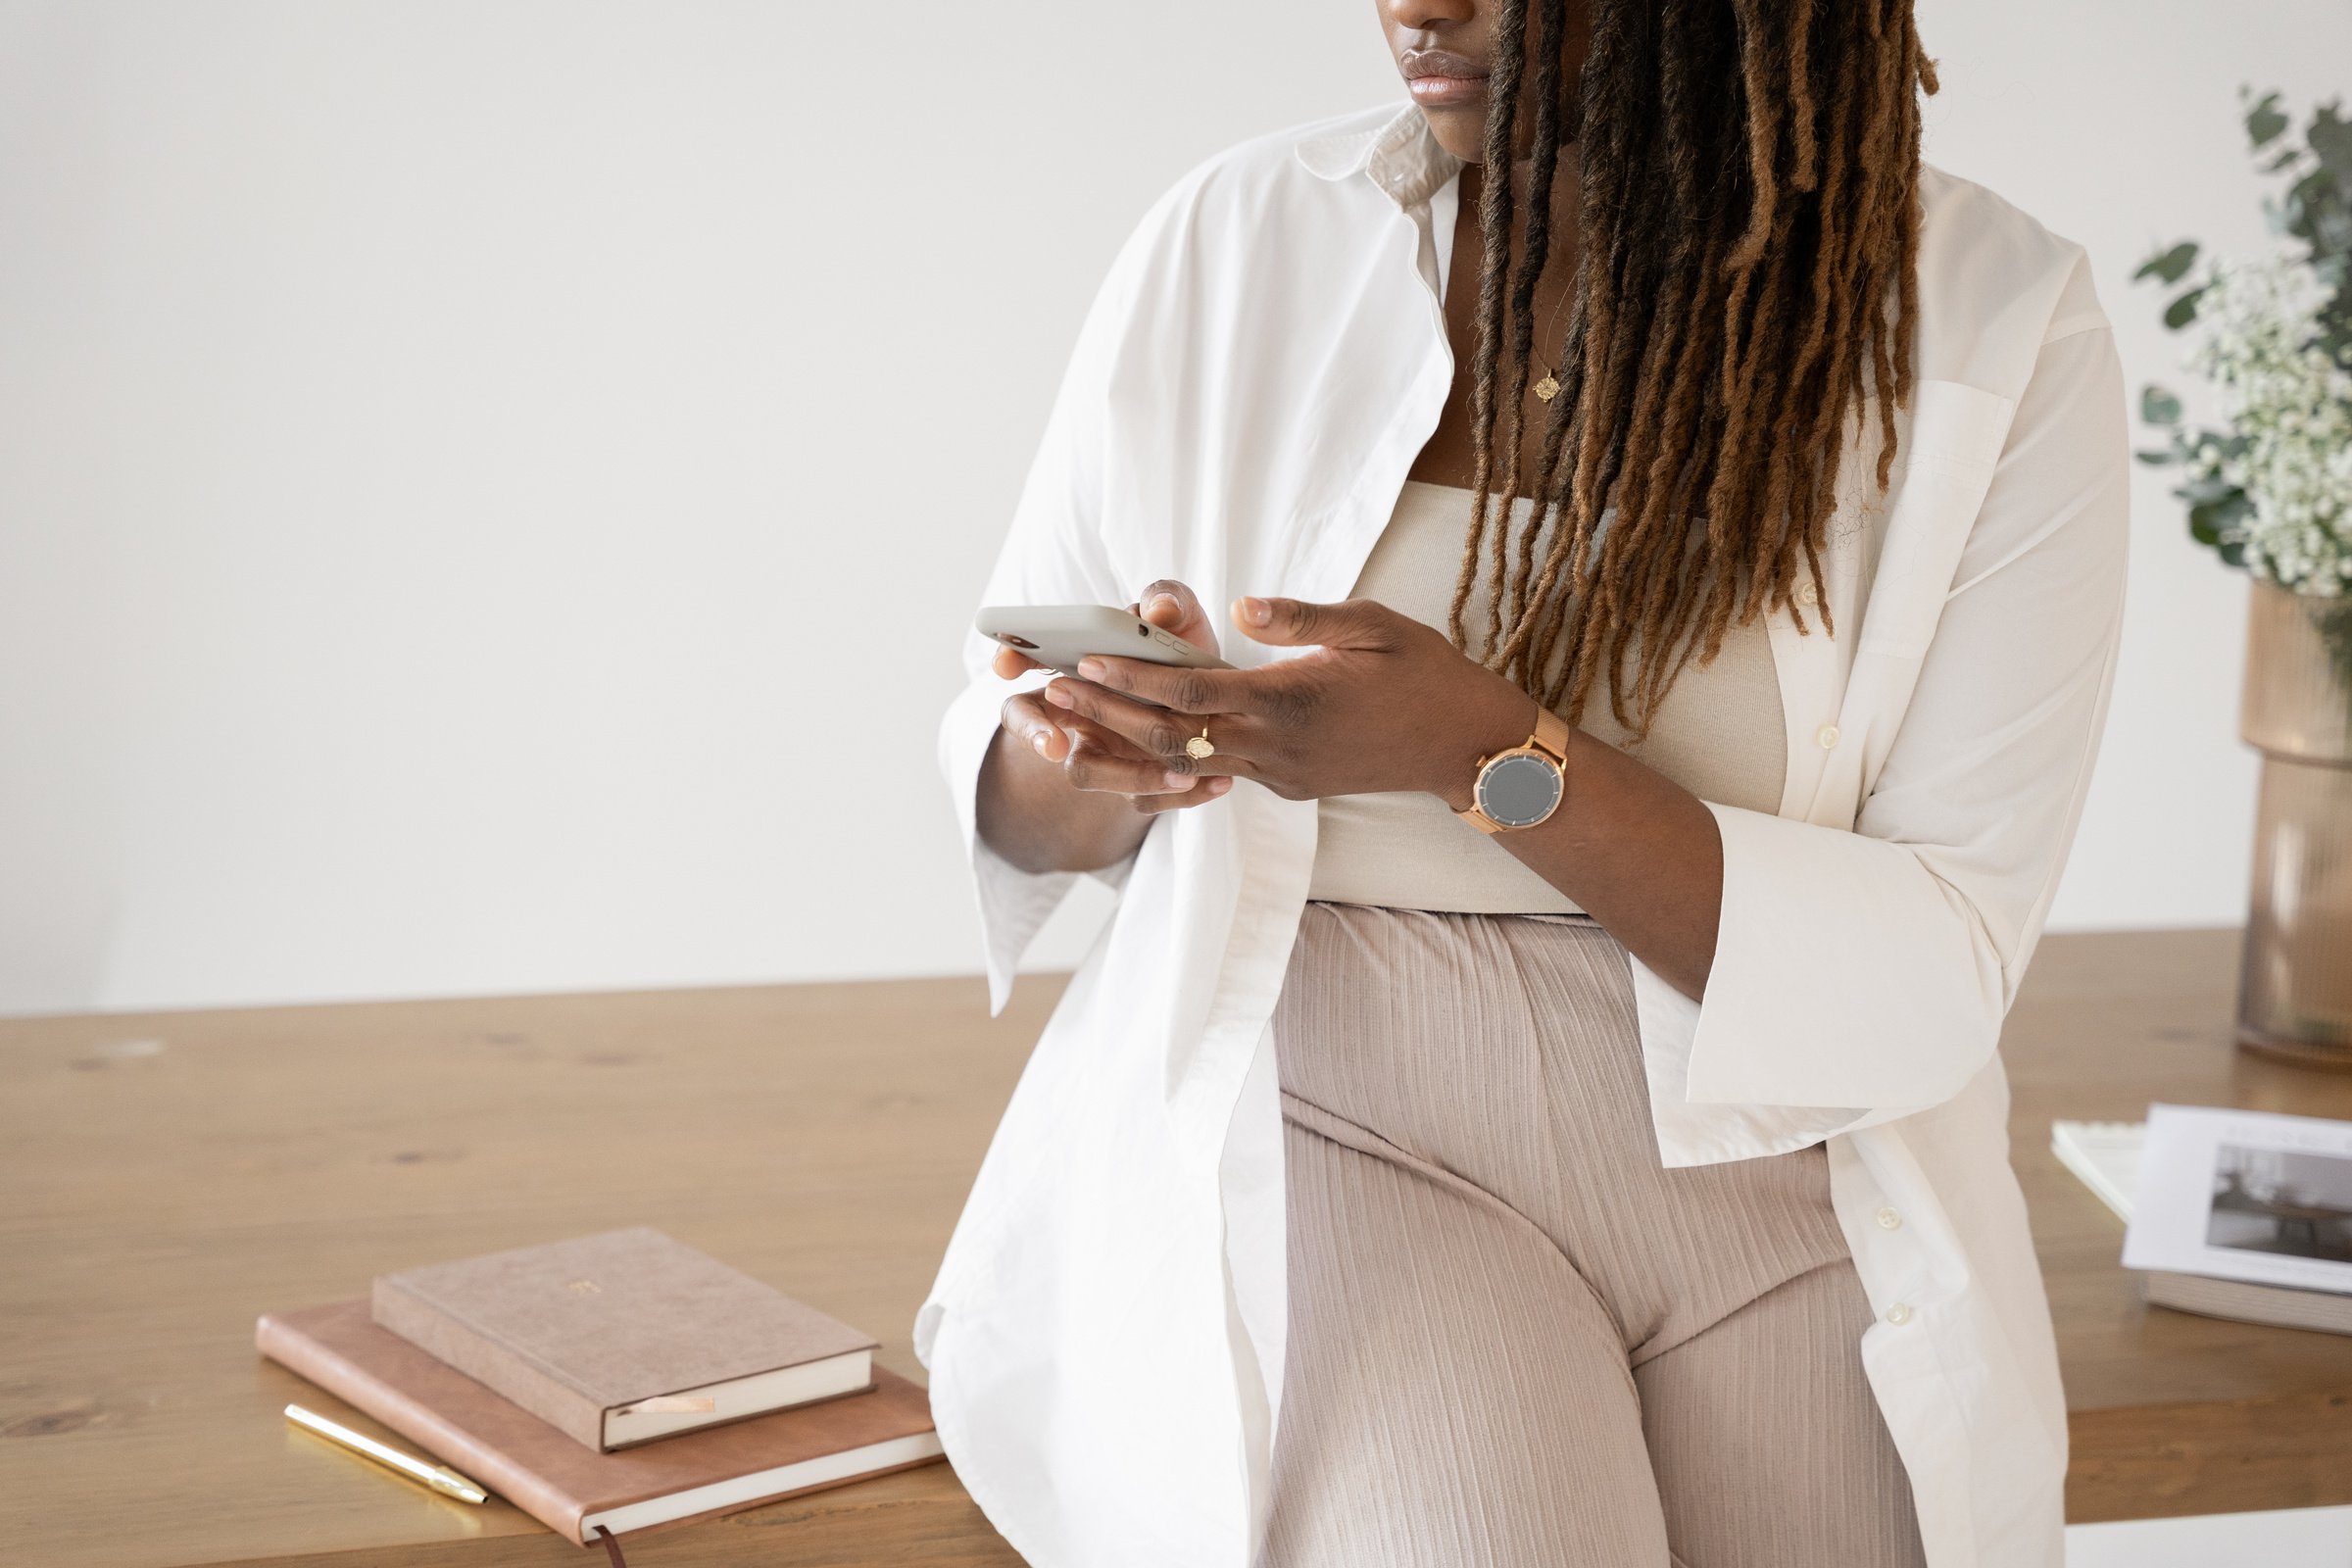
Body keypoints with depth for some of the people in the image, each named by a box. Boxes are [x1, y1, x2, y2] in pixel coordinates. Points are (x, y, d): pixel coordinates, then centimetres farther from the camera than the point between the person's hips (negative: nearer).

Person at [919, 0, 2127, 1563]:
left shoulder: (2005, 332, -6)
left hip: (1786, 1163, 1)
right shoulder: (1236, 242, -2)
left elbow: (1939, 978, -10)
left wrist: (1494, 753, -23)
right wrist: (1109, 760, -18)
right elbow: (1003, 784, 7)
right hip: (1335, 1125, -1)